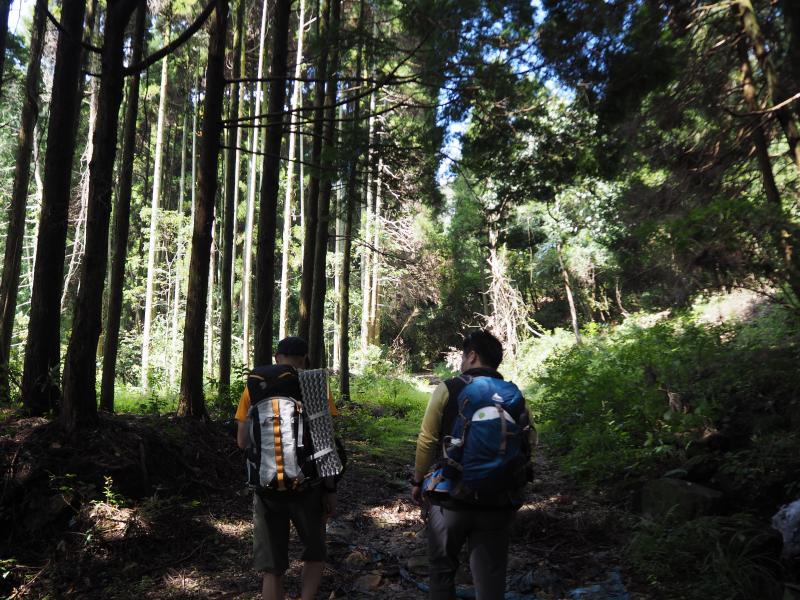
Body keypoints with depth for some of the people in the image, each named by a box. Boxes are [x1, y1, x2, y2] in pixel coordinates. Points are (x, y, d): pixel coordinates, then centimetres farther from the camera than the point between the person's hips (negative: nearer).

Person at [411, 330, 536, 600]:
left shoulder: (447, 389, -7)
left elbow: (427, 441, -7)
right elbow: (529, 443, 3)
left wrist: (418, 481, 6)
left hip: (450, 497, -2)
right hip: (497, 501, 2)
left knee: (442, 568, 18)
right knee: (490, 577, 10)